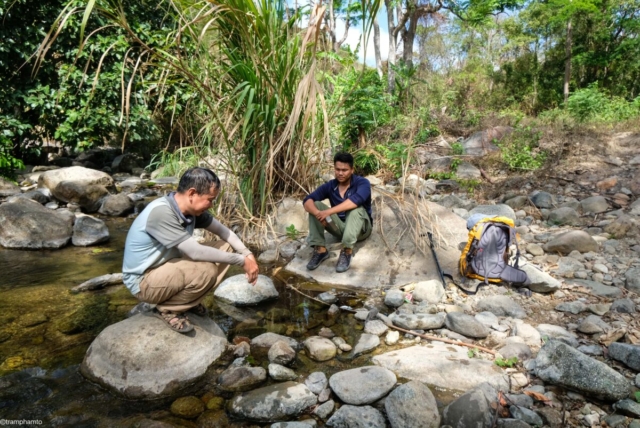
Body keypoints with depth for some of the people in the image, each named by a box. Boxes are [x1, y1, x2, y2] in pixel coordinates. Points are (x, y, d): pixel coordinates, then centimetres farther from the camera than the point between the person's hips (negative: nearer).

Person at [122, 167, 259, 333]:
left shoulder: (192, 209, -6)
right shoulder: (161, 213, -31)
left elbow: (224, 231, 4)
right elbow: (196, 252, -33)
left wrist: (247, 254, -12)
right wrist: (241, 260, -25)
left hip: (169, 268, 8)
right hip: (143, 281, -8)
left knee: (226, 247, -3)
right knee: (206, 270, -32)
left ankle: (187, 300, 8)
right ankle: (167, 309, -5)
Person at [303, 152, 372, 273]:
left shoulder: (362, 183, -14)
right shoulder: (330, 185, -3)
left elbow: (355, 200, -36)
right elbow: (308, 201, -14)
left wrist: (329, 212, -41)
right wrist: (318, 214, -36)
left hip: (360, 228, -4)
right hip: (340, 227, 4)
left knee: (356, 208, -35)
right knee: (315, 205, -15)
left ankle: (347, 251, -33)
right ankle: (320, 249, -20)